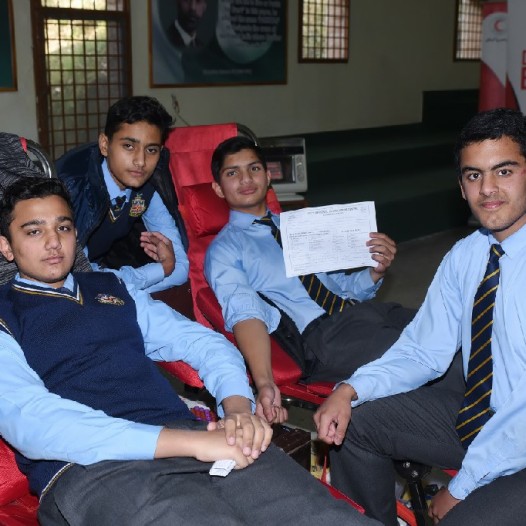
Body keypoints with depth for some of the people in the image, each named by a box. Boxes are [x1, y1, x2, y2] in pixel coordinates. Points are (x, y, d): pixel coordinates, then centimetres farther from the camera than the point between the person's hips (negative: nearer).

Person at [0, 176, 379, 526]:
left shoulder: (114, 290, 22)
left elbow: (202, 341, 20)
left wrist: (238, 407, -5)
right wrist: (189, 442, -19)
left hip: (186, 436, 4)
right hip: (88, 468, -4)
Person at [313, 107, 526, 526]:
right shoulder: (463, 258, 1)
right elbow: (423, 353, 4)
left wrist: (462, 486, -18)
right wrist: (350, 390, -13)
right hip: (478, 415, 7)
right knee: (355, 421, 0)